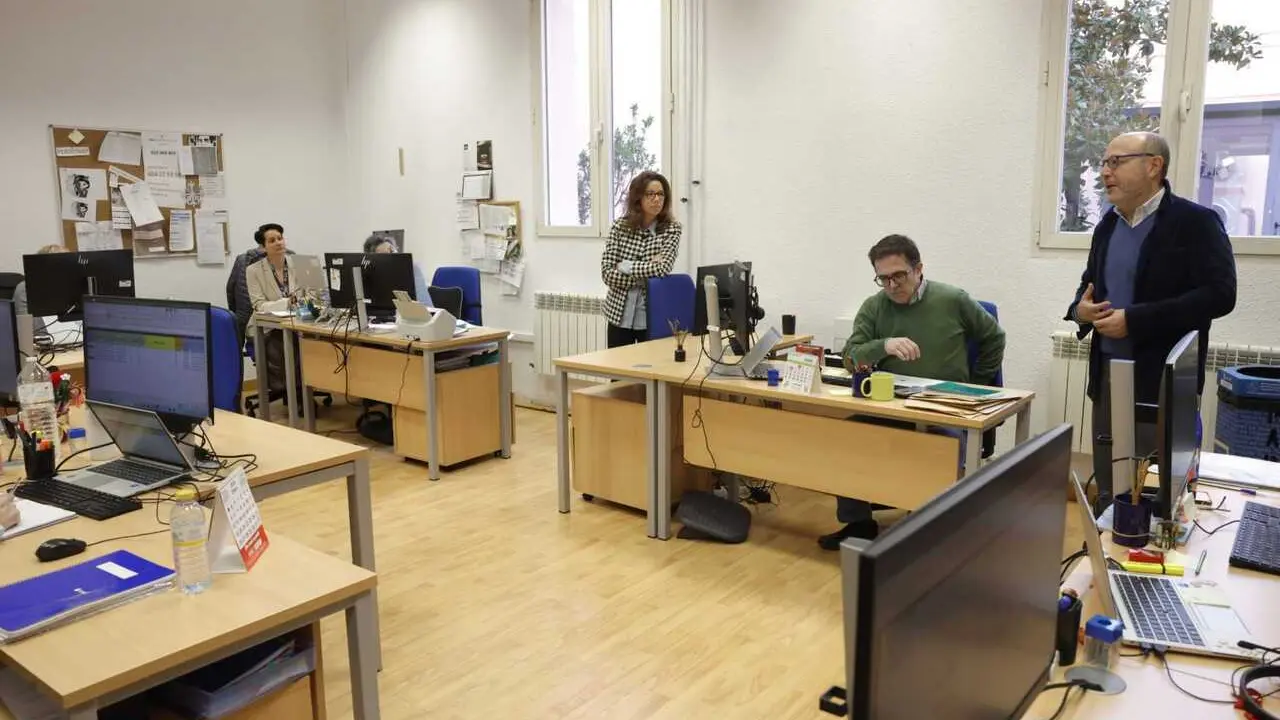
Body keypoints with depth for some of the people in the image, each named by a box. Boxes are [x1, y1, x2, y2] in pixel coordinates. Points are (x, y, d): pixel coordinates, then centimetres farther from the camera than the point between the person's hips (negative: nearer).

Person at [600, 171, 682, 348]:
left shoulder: (671, 229, -7)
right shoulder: (620, 226, -3)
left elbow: (662, 269, -21)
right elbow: (607, 273, -9)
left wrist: (625, 266, -14)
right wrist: (645, 275, -16)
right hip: (619, 315, 2)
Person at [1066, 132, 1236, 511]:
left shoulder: (1196, 222, -8)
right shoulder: (1108, 225, 13)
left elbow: (1219, 295, -18)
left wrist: (1135, 319, -22)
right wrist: (1080, 308, 1)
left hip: (1162, 381, -6)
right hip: (1108, 374, 7)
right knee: (1108, 486, 14)